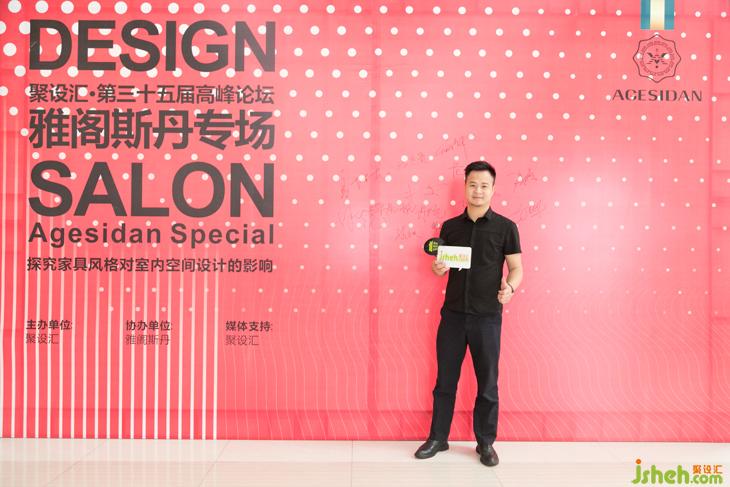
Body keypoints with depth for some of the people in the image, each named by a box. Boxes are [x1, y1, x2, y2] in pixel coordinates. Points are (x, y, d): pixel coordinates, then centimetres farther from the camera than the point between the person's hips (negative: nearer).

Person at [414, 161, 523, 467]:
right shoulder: (450, 226, 6)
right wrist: (437, 268, -10)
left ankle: (486, 443, 23)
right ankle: (437, 438, 24)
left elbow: (516, 268, -1)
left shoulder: (505, 227, -3)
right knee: (445, 379, 10)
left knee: (487, 383, 8)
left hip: (487, 316, -2)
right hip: (452, 314, 3)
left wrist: (510, 287, -21)